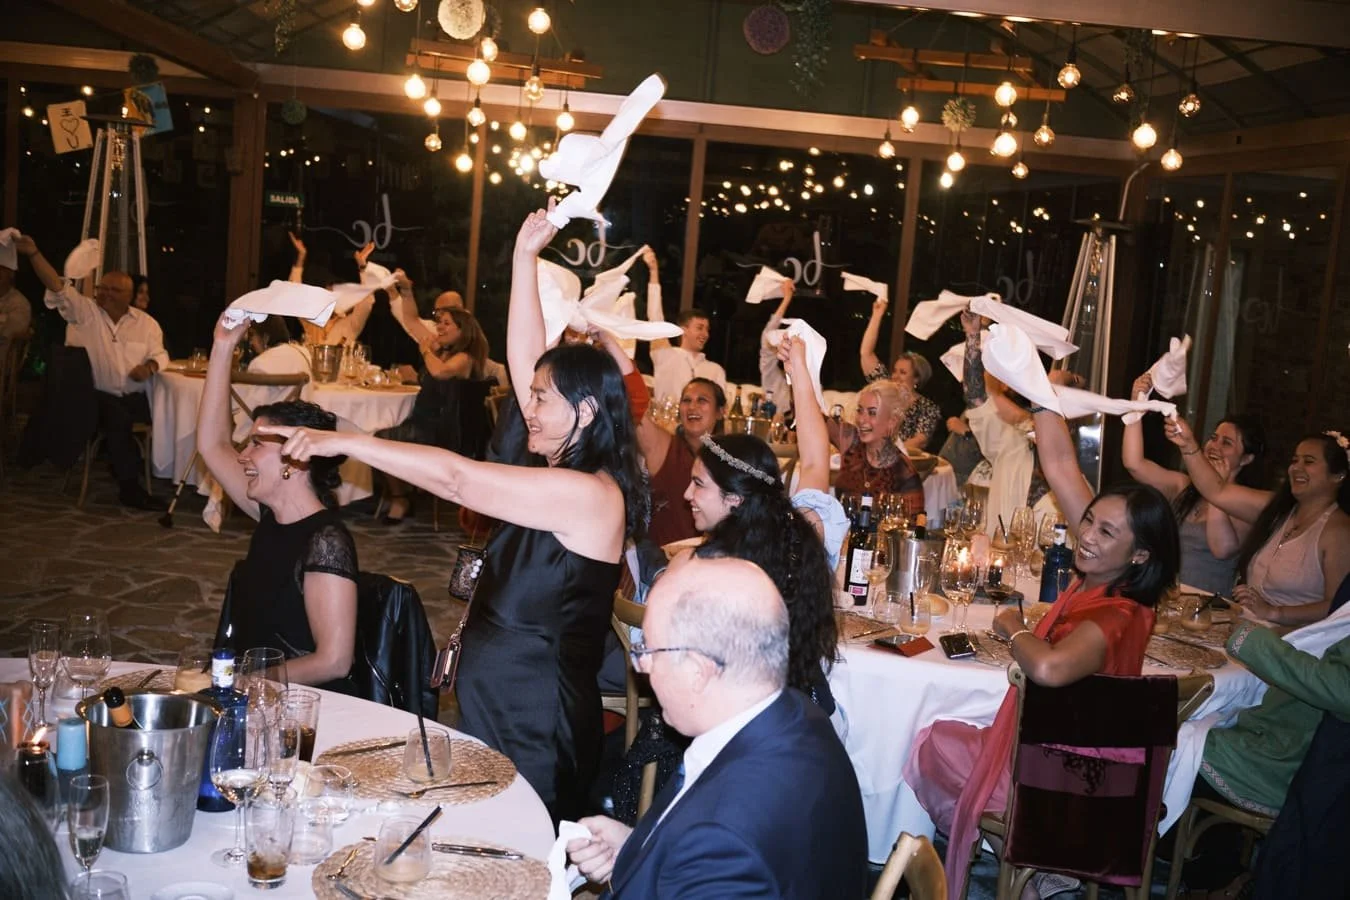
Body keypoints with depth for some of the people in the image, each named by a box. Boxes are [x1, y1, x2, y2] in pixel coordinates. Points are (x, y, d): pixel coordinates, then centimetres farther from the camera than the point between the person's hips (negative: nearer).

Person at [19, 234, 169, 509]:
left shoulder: (146, 323, 12)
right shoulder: (84, 311, 5)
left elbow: (159, 354, 12)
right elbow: (58, 287, -6)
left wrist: (149, 366, -12)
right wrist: (33, 254, -18)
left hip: (135, 396, 3)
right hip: (96, 394, -3)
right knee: (118, 418, -35)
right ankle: (130, 487, -22)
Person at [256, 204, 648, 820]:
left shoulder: (589, 495, -20)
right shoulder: (557, 472, 6)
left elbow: (456, 479, -23)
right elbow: (523, 358, 8)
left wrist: (345, 441, -19)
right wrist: (524, 259, 9)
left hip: (536, 729, -9)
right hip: (491, 706, 9)